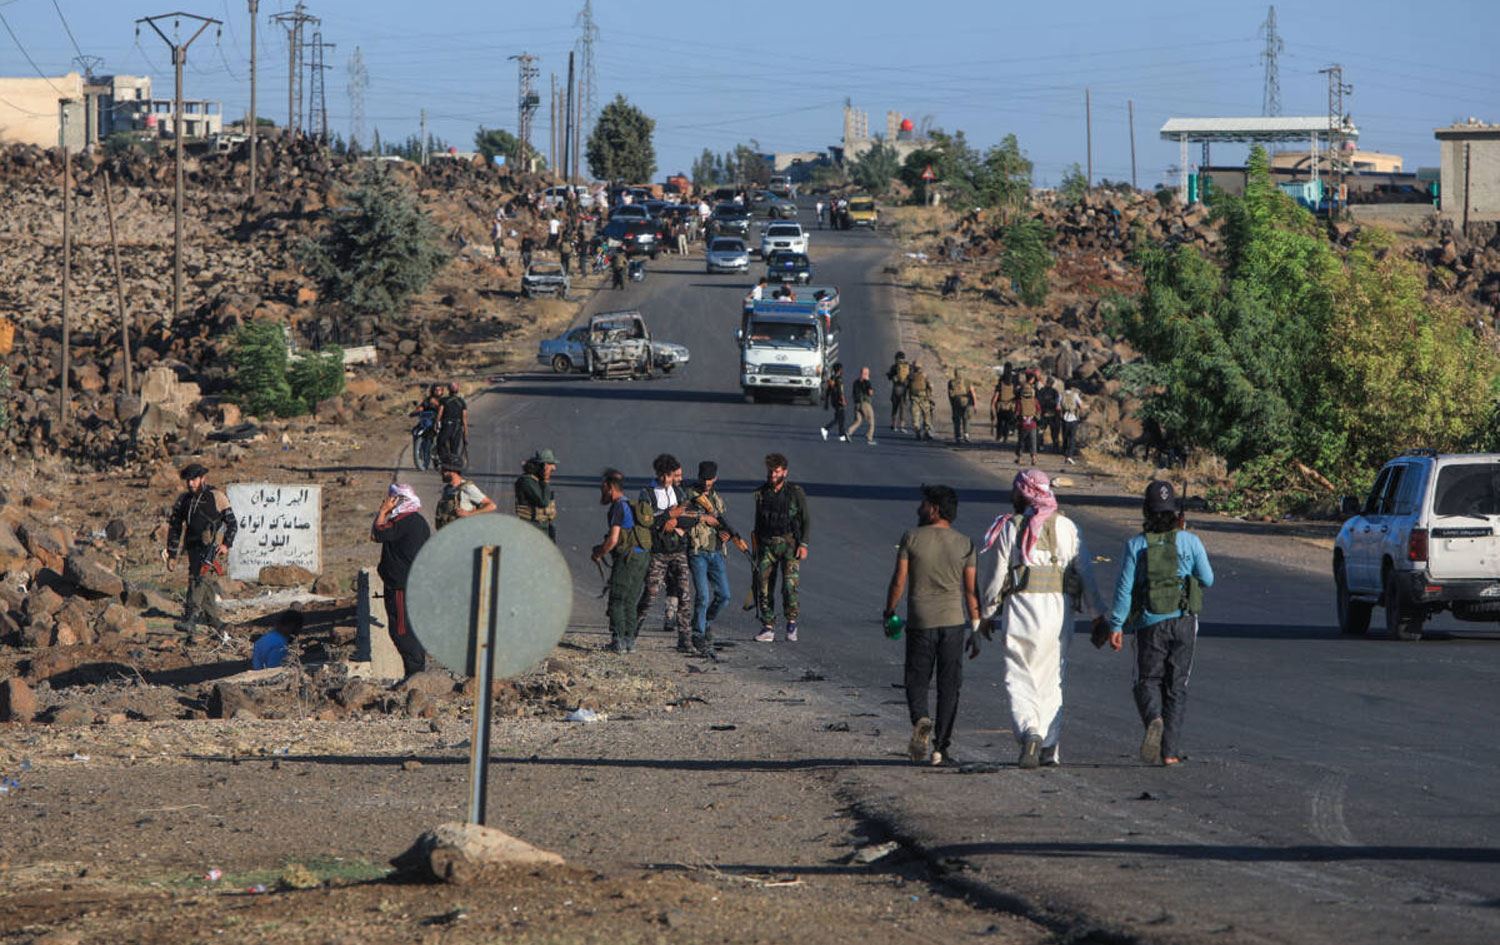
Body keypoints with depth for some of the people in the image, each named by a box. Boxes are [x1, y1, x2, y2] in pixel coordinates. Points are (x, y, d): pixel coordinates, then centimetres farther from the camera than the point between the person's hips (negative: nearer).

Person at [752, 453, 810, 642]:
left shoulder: (796, 492, 0)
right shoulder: (761, 493, 9)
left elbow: (806, 520, 2)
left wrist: (803, 544, -8)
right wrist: (756, 547, 15)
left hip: (790, 543, -3)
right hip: (767, 544, 3)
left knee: (790, 584, -17)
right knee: (764, 585, -6)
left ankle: (791, 622, 1)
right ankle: (768, 628, 1)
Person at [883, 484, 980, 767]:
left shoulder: (912, 539, -4)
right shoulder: (964, 544, 2)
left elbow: (898, 581, -4)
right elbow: (971, 590, 1)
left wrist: (889, 612, 11)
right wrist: (975, 630, 6)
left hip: (920, 621, -1)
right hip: (954, 621, 1)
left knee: (917, 681, 8)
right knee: (948, 686, 6)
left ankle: (920, 721, -21)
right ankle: (940, 747, 4)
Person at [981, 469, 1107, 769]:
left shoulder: (1010, 528, 1)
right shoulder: (1067, 527, 8)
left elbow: (998, 577, 1)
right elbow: (1085, 572, 7)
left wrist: (987, 615, 13)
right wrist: (1097, 615, 13)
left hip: (1020, 609, -3)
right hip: (1058, 609, 3)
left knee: (1019, 679, 0)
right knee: (1051, 680, 12)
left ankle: (1029, 732, -25)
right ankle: (1050, 748, 11)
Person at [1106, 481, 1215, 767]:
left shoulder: (1136, 545, -4)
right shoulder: (1189, 541, -3)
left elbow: (1124, 588, -6)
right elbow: (1207, 580, 8)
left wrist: (1116, 626, -1)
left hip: (1150, 625, -1)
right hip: (1183, 622, 1)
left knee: (1148, 682, 10)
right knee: (1176, 687, 9)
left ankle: (1154, 721, -22)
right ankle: (1170, 751, 5)